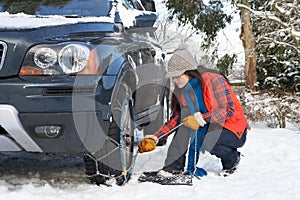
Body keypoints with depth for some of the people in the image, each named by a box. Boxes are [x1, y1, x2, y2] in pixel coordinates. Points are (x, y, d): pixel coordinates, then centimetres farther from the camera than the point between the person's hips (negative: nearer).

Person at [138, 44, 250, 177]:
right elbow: (176, 119, 4)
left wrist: (200, 119, -36)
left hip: (235, 131, -7)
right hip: (211, 126, 7)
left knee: (207, 141, -33)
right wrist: (154, 138, -5)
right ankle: (176, 166, -11)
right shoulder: (182, 90, 1)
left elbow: (229, 110, -26)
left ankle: (232, 158, -2)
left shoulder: (213, 80, -21)